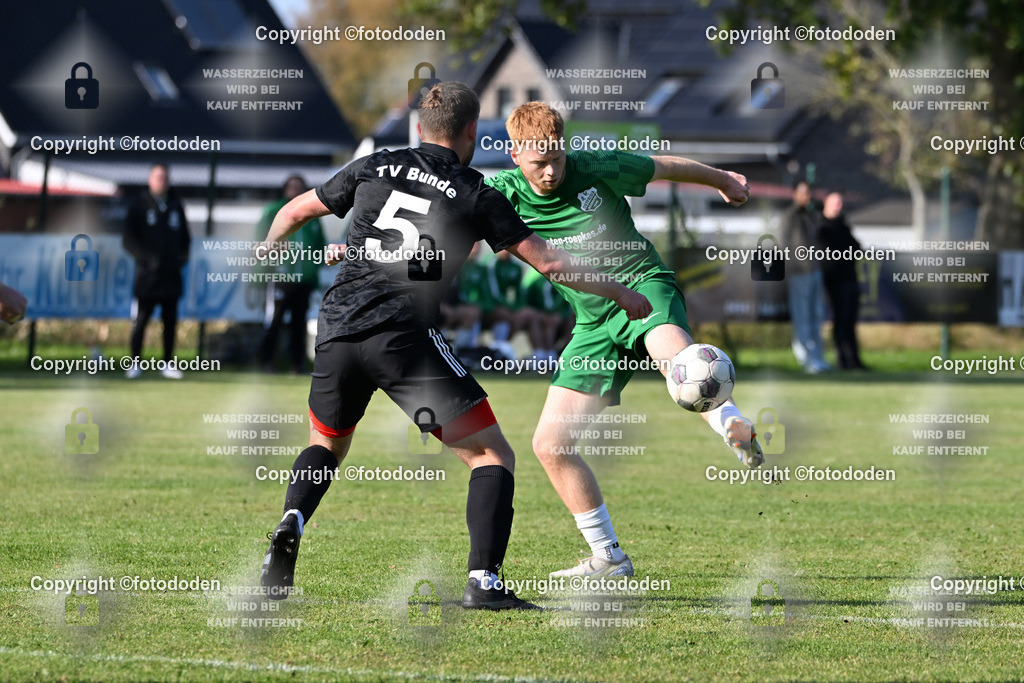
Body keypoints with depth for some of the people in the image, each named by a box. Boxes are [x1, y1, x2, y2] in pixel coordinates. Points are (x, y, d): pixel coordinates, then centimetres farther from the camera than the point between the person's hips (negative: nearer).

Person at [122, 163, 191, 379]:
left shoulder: (175, 207, 13)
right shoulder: (140, 207, 2)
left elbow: (185, 236, 21)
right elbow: (129, 240, -1)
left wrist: (183, 254, 2)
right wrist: (145, 257, -15)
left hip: (171, 275, 3)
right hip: (147, 275, -3)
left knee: (170, 321, 5)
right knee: (141, 320, -3)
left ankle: (167, 363, 13)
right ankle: (135, 363, 6)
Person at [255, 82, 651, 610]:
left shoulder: (374, 167, 17)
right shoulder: (477, 196, 7)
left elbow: (292, 213, 27)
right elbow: (549, 263, 8)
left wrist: (267, 248, 49)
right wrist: (621, 295, 21)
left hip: (335, 330, 5)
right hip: (405, 337, -4)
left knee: (327, 445, 29)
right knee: (493, 456, 4)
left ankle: (290, 527, 1)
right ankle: (483, 582, -13)